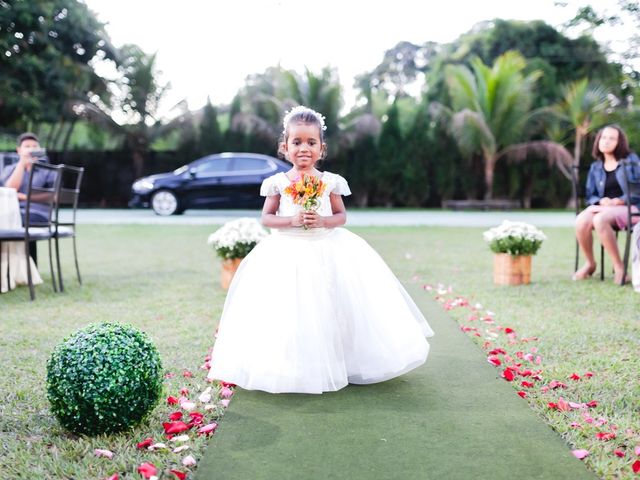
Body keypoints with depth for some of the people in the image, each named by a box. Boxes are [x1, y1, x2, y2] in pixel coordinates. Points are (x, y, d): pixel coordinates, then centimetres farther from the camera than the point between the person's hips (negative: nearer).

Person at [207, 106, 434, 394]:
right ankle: (291, 368, 13)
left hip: (327, 252, 1)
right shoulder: (278, 183, 0)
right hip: (288, 254, -1)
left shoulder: (330, 182, 2)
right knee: (291, 314, -2)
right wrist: (292, 221, -16)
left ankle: (336, 364, 17)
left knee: (330, 310, 1)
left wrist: (322, 221, -14)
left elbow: (341, 216, 5)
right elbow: (266, 218, 1)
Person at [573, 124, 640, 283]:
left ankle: (619, 267, -25)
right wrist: (601, 201, -11)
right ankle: (590, 263, -9)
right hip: (604, 208, 4)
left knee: (600, 219, -38)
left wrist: (620, 200, -15)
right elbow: (589, 196, 12)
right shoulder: (595, 167, 16)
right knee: (581, 221, -31)